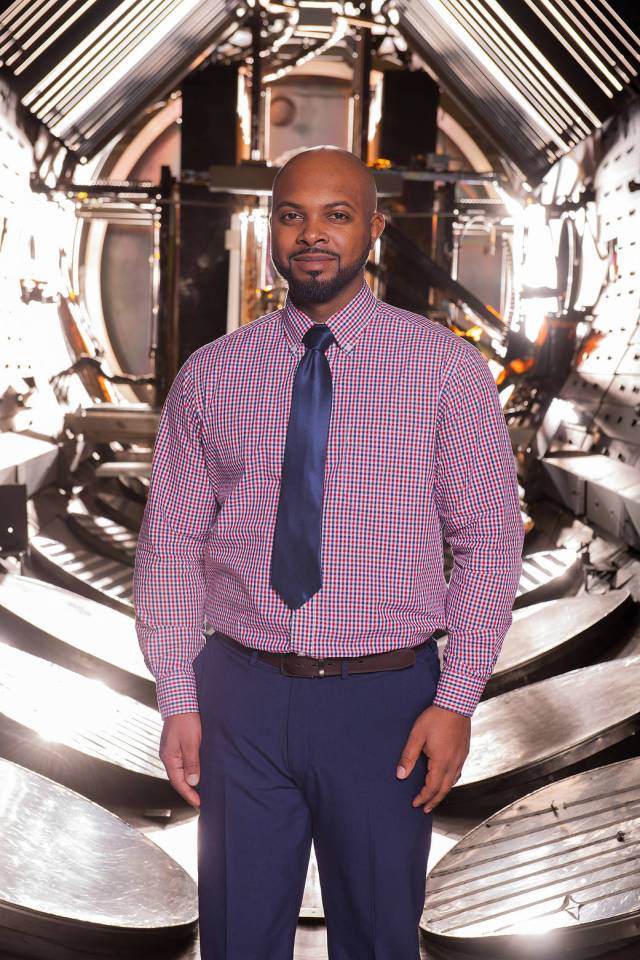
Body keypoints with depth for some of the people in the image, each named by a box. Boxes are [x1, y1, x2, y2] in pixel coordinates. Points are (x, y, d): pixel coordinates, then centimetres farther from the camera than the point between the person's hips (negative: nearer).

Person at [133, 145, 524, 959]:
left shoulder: (448, 368, -2)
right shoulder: (209, 375, 3)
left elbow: (489, 540, -3)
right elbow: (171, 544, 3)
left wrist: (456, 701, -8)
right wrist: (177, 700, -1)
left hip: (388, 698, -1)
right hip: (240, 695, 2)